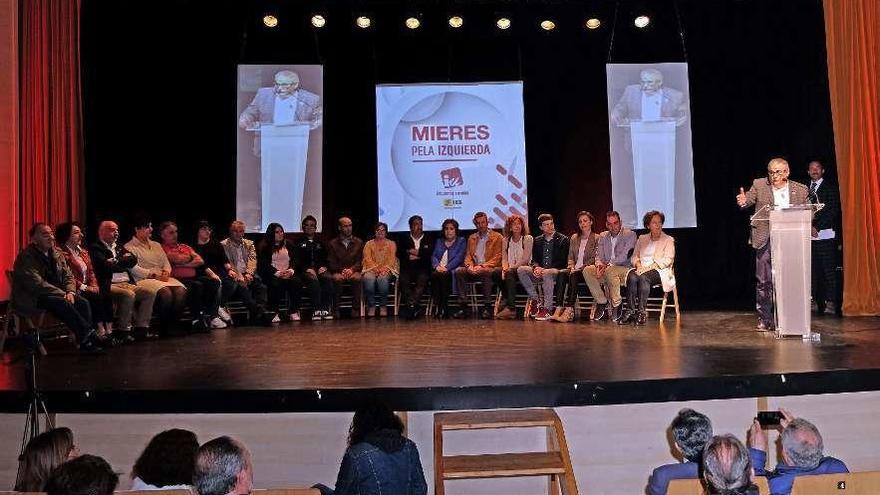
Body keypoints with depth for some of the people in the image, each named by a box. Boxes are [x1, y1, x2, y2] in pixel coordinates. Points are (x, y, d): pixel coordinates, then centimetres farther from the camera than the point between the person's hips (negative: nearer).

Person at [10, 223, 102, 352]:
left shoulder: (56, 253, 9)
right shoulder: (26, 257, -13)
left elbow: (68, 276, 10)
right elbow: (37, 284, -23)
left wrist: (70, 292, -11)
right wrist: (63, 294, -23)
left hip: (55, 294, 7)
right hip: (31, 299, -7)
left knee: (83, 303, -19)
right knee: (63, 304, -33)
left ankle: (86, 342, -22)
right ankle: (88, 334, -27)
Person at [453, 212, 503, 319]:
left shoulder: (497, 237, 5)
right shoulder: (472, 238, 21)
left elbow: (497, 258, -5)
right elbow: (468, 256, 14)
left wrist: (482, 266, -18)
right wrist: (469, 266, -10)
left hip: (489, 269, -4)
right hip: (474, 270, 4)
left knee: (486, 272, -39)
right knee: (458, 271, -24)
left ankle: (488, 307, -33)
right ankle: (464, 306, -26)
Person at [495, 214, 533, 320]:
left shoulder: (528, 239, 2)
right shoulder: (506, 241, 16)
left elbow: (525, 259, -8)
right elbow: (504, 258, 8)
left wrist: (512, 268, -18)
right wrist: (505, 268, -14)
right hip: (510, 270, 3)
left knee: (510, 274, -33)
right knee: (505, 274, -31)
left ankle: (509, 308, -37)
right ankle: (510, 308, -36)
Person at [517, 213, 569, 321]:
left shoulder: (563, 240, -1)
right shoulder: (538, 240, 15)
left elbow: (562, 262, -8)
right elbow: (534, 259, 13)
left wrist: (544, 269, -19)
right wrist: (536, 267, -14)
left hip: (556, 271, -5)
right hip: (540, 272, 5)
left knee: (547, 273, -40)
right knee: (521, 270, -21)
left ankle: (547, 310, -35)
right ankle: (535, 301, -14)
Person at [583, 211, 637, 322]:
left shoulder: (630, 235, -4)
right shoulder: (603, 236, 14)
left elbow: (624, 256, -15)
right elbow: (599, 255, 9)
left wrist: (607, 265, -23)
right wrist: (599, 264, -15)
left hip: (625, 269, -6)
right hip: (606, 270, 6)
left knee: (610, 271, -38)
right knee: (587, 271, -21)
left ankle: (617, 304, -21)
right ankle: (602, 303, -14)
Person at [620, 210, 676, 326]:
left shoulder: (668, 240, 9)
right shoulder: (642, 238, 22)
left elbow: (667, 260, -4)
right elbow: (634, 256, 17)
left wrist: (649, 267, -17)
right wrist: (638, 264, -8)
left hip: (659, 271, -3)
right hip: (642, 269, 3)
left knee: (644, 277, -37)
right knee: (632, 277, -33)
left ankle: (641, 311, -38)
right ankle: (631, 310, -35)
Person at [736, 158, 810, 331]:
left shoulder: (800, 190, 5)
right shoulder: (759, 185, 5)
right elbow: (749, 199, -4)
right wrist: (743, 201, -29)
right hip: (765, 241, -1)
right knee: (764, 281, 0)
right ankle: (764, 319, 8)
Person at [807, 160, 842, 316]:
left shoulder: (830, 187, 5)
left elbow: (833, 210, -4)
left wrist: (817, 226, -11)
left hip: (825, 234, -4)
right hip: (809, 234, 4)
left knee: (829, 269, -7)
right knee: (813, 270, 1)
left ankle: (831, 302, -6)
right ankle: (815, 301, 4)